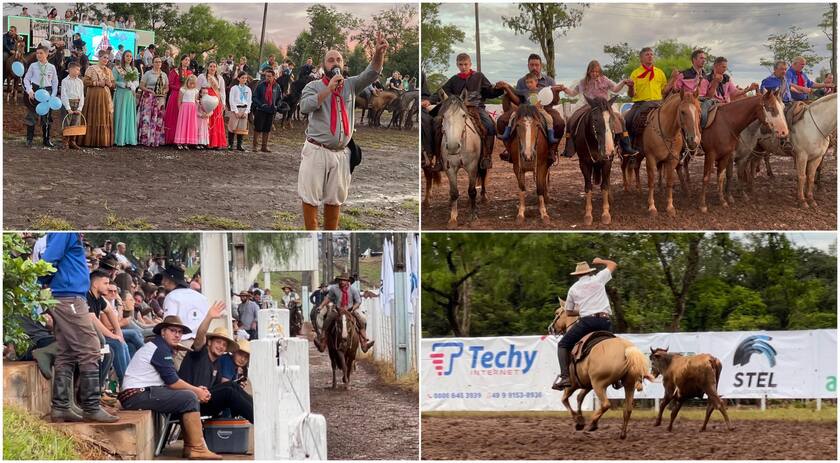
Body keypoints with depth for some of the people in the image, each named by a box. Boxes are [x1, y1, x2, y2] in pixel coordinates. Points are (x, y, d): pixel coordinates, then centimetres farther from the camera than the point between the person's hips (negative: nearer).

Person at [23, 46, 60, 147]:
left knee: (46, 117, 6)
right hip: (34, 91, -1)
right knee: (31, 116, 1)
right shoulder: (33, 66, 1)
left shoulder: (51, 67, 3)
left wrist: (53, 96, -3)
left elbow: (55, 82, 6)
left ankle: (46, 140, 13)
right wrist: (29, 90, -11)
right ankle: (29, 139, 8)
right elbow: (26, 79, 3)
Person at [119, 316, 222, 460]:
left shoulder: (161, 347, 21)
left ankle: (189, 447, 5)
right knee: (190, 398, -17)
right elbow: (172, 382, -15)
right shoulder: (160, 349, -11)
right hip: (136, 395, -10)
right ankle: (197, 449, -19)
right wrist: (197, 391, -4)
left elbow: (171, 380, 17)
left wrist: (197, 390, 4)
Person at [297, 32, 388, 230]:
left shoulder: (350, 85, 8)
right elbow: (304, 107, -17)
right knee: (310, 198, 1)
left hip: (340, 153, 3)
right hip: (316, 151, -3)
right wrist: (328, 89, -22)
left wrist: (379, 53, -26)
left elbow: (371, 74, -7)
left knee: (334, 199, 12)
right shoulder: (313, 86, 0)